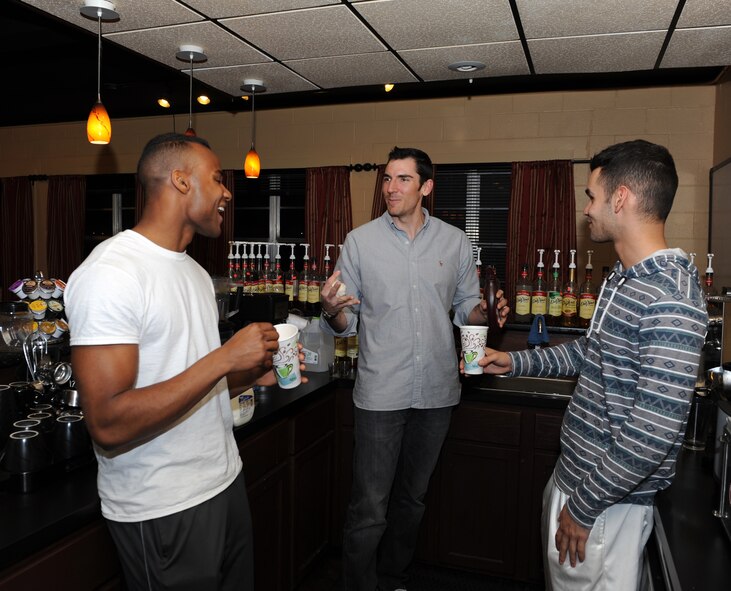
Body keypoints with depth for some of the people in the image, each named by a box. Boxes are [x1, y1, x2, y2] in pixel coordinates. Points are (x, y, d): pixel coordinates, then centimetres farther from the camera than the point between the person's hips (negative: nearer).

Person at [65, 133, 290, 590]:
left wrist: (255, 374, -1)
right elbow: (108, 424, -26)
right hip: (162, 512, -8)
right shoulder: (109, 273, -19)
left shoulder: (196, 272, 10)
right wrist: (225, 358, -26)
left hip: (226, 482, 8)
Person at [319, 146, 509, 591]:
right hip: (381, 393, -3)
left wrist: (486, 312, -12)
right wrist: (332, 311, -24)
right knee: (369, 511, 0)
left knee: (412, 499, 20)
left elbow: (466, 308, 10)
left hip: (437, 391, 3)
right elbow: (345, 324, -2)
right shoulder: (360, 241, -3)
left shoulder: (455, 242, 2)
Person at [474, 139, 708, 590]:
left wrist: (583, 506, -19)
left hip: (608, 500, -9)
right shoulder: (625, 278, 6)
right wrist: (515, 362, 16)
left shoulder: (670, 297, -26)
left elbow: (653, 432, -28)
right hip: (574, 473, 9)